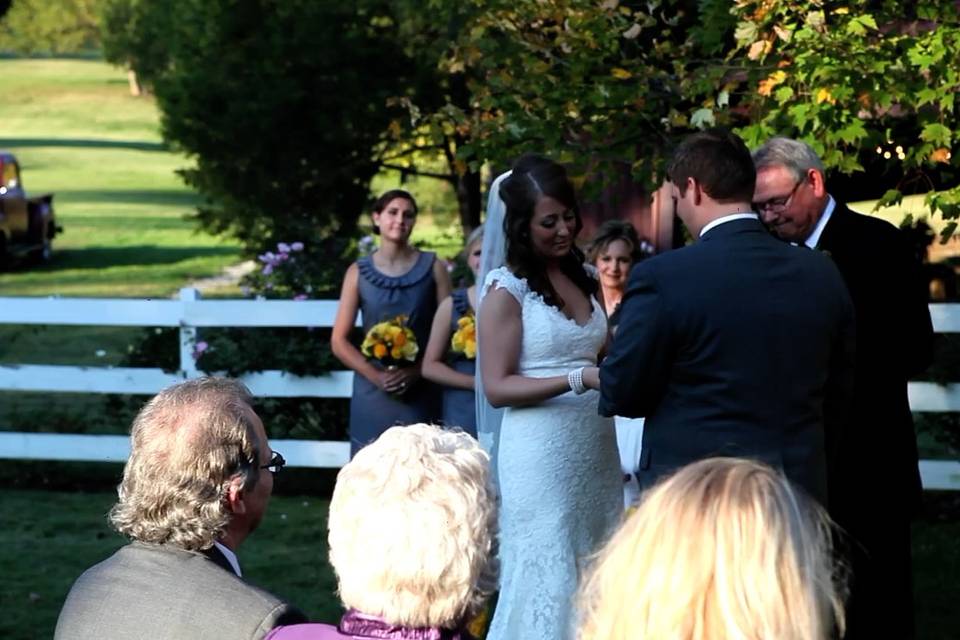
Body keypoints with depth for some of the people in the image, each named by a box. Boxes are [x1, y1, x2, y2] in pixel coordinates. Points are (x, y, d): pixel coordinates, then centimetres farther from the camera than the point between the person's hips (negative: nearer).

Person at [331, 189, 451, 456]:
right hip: (372, 394, 1)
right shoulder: (359, 272, 5)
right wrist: (376, 375, -11)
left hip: (420, 394, 0)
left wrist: (417, 371, -13)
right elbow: (339, 341, 4)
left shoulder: (432, 267, 4)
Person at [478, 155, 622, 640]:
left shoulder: (583, 277, 12)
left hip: (596, 449, 6)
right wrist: (577, 380, -22)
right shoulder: (507, 289, -7)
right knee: (549, 582, -4)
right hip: (542, 454, -6)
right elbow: (497, 388, -12)